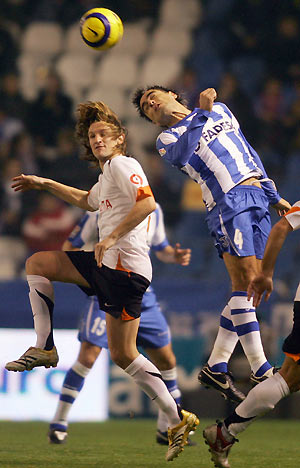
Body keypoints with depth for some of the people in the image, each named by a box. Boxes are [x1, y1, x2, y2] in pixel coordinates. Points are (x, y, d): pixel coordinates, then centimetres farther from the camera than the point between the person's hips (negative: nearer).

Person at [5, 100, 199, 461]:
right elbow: (88, 201, 45)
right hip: (106, 264, 10)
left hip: (125, 266, -10)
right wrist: (44, 184, 44)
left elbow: (147, 202, -22)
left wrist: (112, 237, -22)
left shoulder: (122, 165, -6)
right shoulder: (106, 176, 23)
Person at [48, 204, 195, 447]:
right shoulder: (100, 212, -11)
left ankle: (168, 430, 19)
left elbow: (161, 248, 18)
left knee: (166, 360, 4)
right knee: (88, 355, -17)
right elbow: (70, 246, -4)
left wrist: (175, 255, -3)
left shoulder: (153, 211, 4)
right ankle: (59, 424, -6)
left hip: (141, 295, 5)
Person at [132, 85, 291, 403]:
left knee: (247, 287, 0)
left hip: (258, 198, 5)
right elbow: (180, 155, -17)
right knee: (244, 283, -16)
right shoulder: (167, 139, 8)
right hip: (228, 203, -5)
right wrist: (202, 112, -20)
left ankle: (216, 367, 5)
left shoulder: (221, 110, 23)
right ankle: (261, 371, -19)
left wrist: (273, 195, 23)